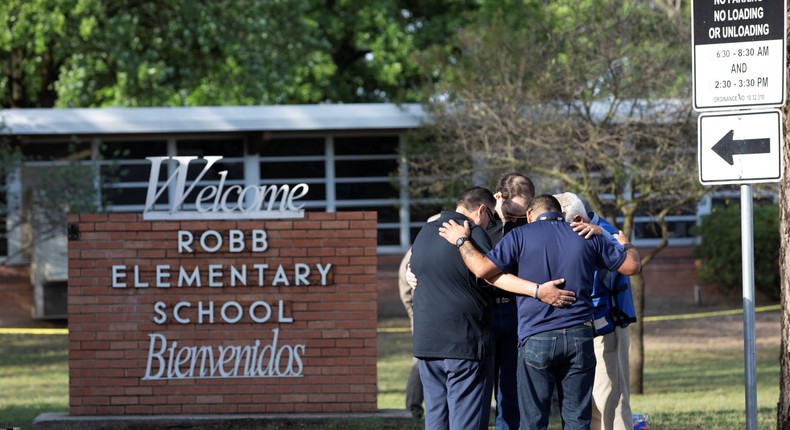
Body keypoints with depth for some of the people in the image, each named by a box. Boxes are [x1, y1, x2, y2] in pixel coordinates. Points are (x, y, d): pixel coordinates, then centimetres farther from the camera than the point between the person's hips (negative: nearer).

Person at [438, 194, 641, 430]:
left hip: (536, 338, -3)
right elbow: (632, 266, 15)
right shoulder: (587, 237, 9)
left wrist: (461, 240, 6)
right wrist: (627, 246, 38)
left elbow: (483, 268, -10)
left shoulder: (521, 236, 0)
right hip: (580, 337, 3)